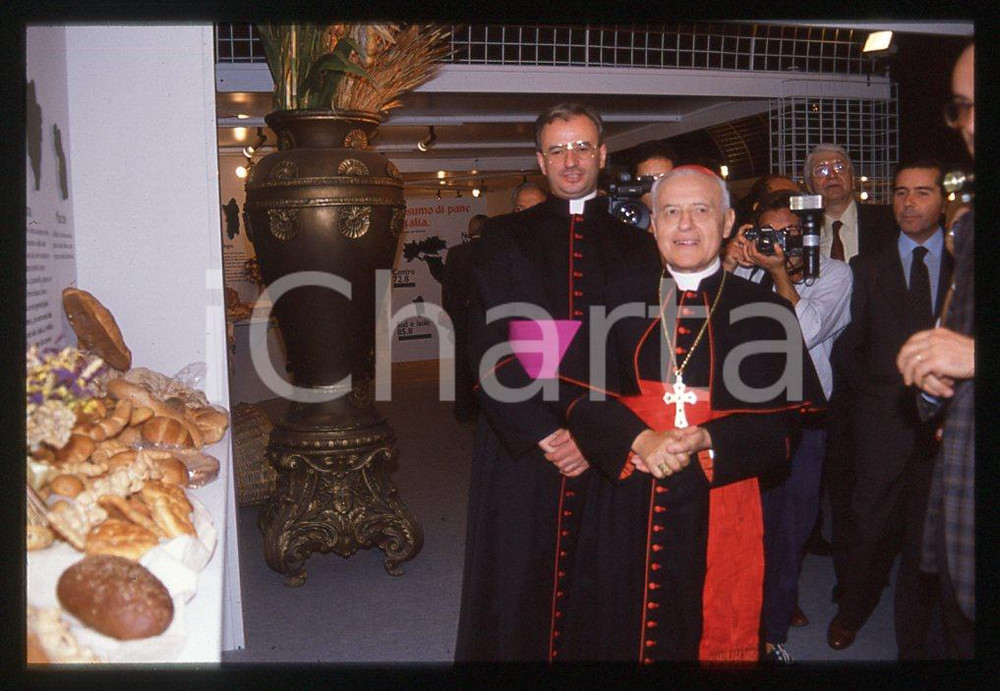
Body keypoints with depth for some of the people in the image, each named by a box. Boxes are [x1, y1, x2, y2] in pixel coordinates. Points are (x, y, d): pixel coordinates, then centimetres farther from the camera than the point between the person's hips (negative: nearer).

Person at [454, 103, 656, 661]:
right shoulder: (506, 238, 5)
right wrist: (545, 434, -11)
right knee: (518, 588, 7)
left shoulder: (636, 247, 8)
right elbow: (486, 347, -3)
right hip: (521, 449, 0)